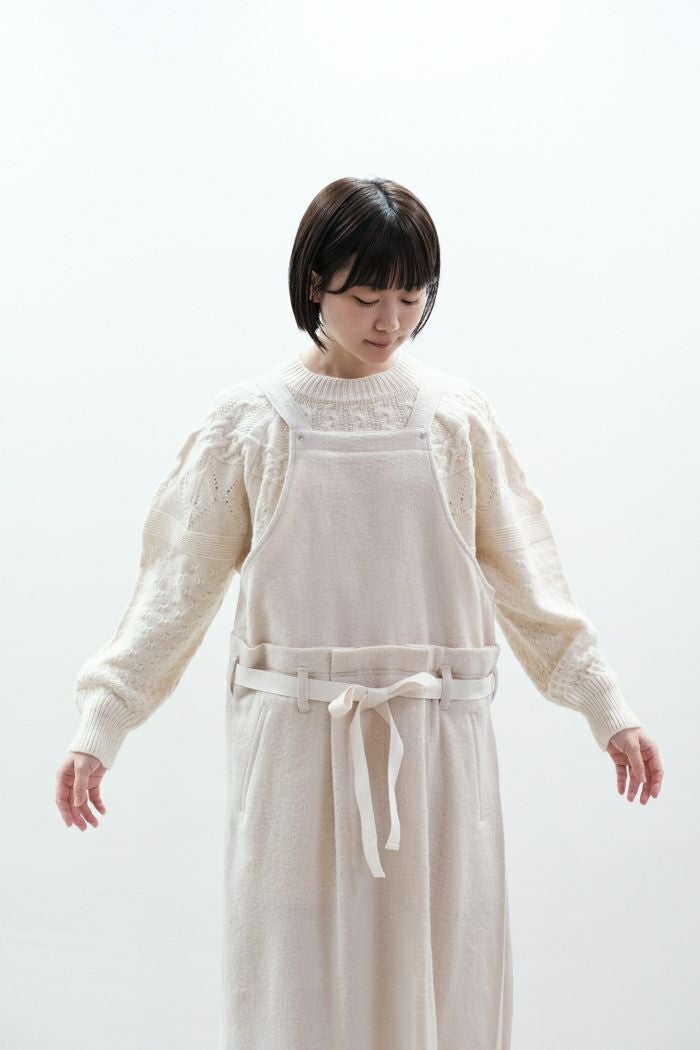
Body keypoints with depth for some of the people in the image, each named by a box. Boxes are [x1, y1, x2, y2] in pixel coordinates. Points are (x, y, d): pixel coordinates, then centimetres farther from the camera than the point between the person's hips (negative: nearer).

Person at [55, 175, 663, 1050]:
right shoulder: (248, 421, -1)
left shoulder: (459, 416, 3)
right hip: (296, 744, -1)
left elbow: (522, 578, 8)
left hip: (436, 746, 1)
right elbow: (177, 587, 0)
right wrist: (99, 726, -7)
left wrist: (608, 709, 7)